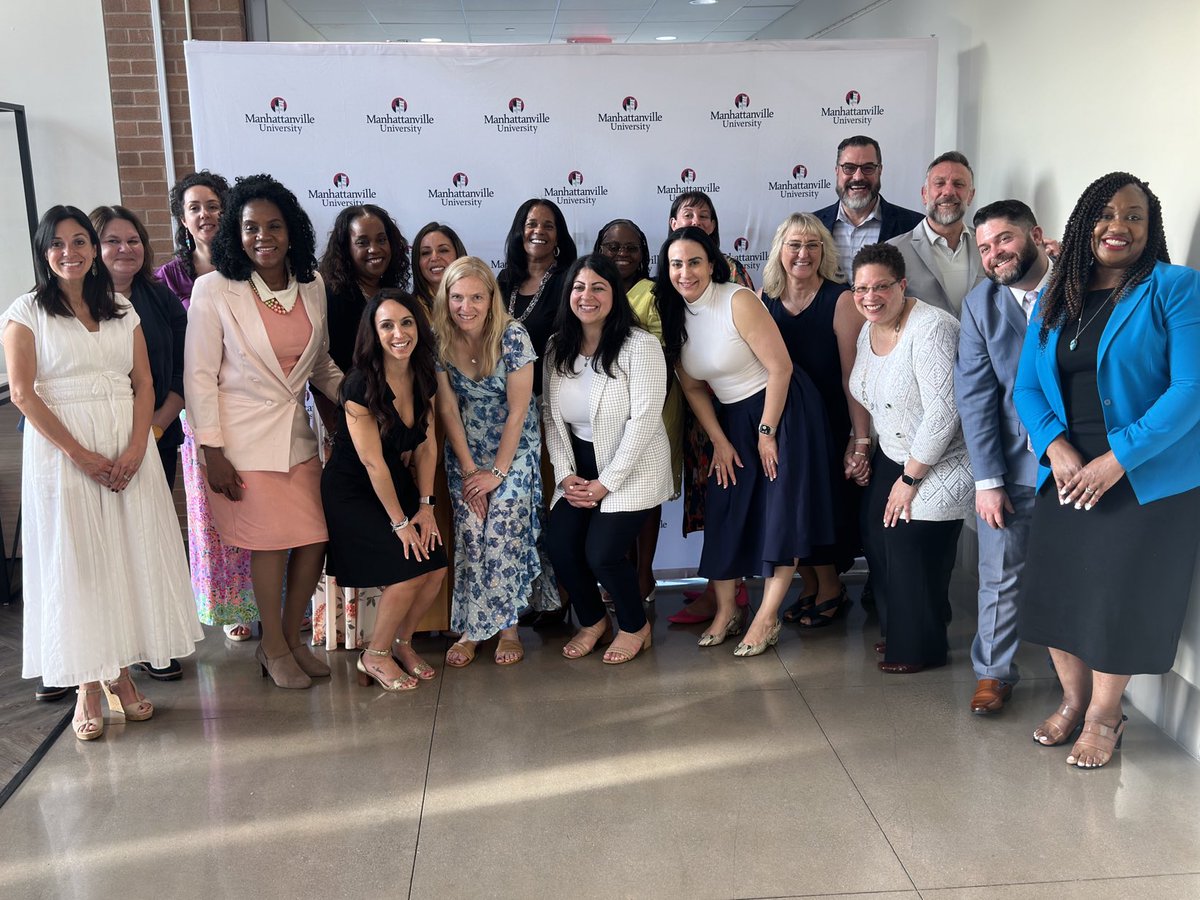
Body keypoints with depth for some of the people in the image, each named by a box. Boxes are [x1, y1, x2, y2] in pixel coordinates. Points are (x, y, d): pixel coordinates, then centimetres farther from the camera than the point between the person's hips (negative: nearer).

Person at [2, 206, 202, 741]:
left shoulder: (123, 312, 12)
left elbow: (144, 384, 7)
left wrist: (135, 449, -9)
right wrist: (83, 455, -14)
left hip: (129, 452, 4)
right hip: (61, 452, -3)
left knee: (131, 560, 4)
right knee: (75, 566, 1)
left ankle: (120, 673, 17)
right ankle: (87, 688, 9)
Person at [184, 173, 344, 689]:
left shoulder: (311, 285, 4)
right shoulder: (214, 290, -9)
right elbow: (199, 375, -9)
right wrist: (211, 452, -12)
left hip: (296, 434, 5)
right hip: (243, 440, -5)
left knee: (316, 539, 4)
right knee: (270, 542, 0)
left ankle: (292, 637, 25)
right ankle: (274, 649, 21)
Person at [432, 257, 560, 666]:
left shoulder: (513, 336, -19)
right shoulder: (439, 340, -10)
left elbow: (517, 411, -16)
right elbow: (448, 409, -5)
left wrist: (498, 471, -14)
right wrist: (468, 468, -7)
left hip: (515, 444, -2)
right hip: (466, 446, 2)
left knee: (505, 532, -11)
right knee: (470, 533, -7)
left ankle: (508, 627, 2)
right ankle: (470, 629, 3)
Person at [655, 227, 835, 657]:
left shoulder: (738, 302, -19)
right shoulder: (674, 316, 0)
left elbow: (780, 367, -19)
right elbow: (693, 387, 5)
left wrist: (766, 432, -15)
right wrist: (719, 442, 0)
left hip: (784, 410, -6)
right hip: (734, 419, 7)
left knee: (781, 515, -6)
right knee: (725, 512, 6)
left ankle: (767, 618, 2)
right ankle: (726, 610, 17)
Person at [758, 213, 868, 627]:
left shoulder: (840, 302, -12)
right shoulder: (764, 301, 1)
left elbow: (854, 377, -15)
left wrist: (861, 440, -18)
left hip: (830, 431, -4)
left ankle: (831, 590, 25)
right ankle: (810, 589, 29)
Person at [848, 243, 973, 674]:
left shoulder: (930, 329, -24)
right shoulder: (869, 331, 4)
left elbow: (942, 414, -27)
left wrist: (910, 478, -20)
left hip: (937, 466, -8)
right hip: (893, 458, 8)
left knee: (912, 552, -7)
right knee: (877, 540, 7)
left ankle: (921, 649, 15)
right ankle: (898, 633, 29)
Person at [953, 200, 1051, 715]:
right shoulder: (980, 303, -1)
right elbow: (975, 396, -3)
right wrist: (987, 480, -7)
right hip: (1010, 460, 1)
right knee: (999, 575, 9)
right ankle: (994, 673, 25)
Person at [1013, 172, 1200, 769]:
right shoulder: (1055, 298, 8)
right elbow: (1027, 386, 6)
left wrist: (1118, 459, -21)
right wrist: (1056, 447, -12)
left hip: (1147, 478, -4)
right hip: (1065, 474, 4)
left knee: (1118, 596, 3)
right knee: (1056, 588, 9)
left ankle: (1103, 718, 26)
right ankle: (1073, 700, 33)